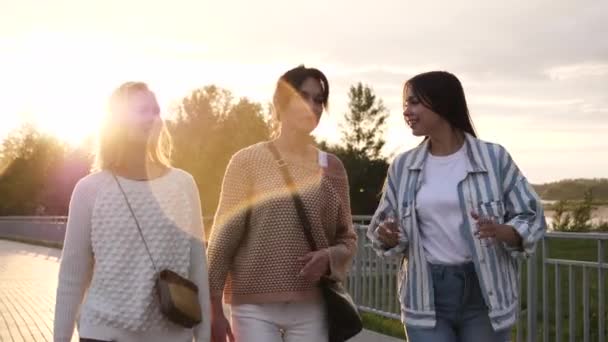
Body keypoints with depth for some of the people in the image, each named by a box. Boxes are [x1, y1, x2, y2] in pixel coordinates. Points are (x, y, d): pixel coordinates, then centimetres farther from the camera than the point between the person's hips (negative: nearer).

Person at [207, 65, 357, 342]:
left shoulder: (331, 167, 7)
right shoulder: (247, 161, -3)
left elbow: (347, 238, 13)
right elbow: (224, 236, -3)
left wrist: (329, 256, -10)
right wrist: (214, 308, -5)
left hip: (311, 308, 3)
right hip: (254, 307, -3)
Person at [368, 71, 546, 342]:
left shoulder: (494, 157, -3)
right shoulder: (402, 166, 6)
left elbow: (531, 219, -1)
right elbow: (383, 227, 12)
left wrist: (502, 232, -22)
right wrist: (387, 236, -12)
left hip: (484, 293, -1)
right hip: (426, 296, 2)